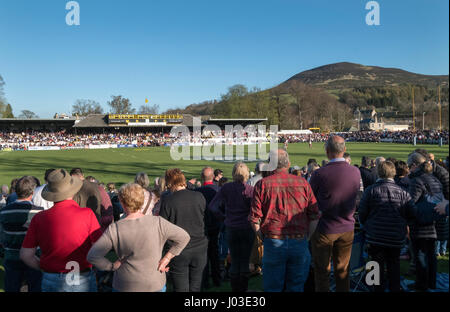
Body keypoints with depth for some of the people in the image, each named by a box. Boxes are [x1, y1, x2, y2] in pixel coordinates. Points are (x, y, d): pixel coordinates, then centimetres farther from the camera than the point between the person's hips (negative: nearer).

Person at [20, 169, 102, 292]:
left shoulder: (39, 218, -6)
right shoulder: (87, 214, -14)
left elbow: (25, 255, 0)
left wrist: (44, 268, 14)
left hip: (51, 282, 2)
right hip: (83, 282, -2)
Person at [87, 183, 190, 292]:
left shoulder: (114, 229, -17)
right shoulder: (158, 223, -15)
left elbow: (92, 256, -17)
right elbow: (184, 237, -9)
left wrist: (112, 266, -4)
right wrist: (166, 258, -3)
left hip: (126, 286, 0)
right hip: (156, 284, 0)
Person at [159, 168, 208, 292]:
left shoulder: (167, 201, -14)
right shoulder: (199, 197, -6)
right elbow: (203, 219, 6)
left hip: (179, 251, -3)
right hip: (199, 247, 3)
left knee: (181, 288, 11)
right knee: (195, 287, 17)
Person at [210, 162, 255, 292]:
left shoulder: (226, 188, -5)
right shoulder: (250, 189, -11)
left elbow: (212, 206, -4)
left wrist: (223, 217, 4)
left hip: (231, 229, 2)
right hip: (247, 229, -1)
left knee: (234, 262, 13)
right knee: (245, 262, 10)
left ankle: (234, 289, 20)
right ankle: (243, 289, 18)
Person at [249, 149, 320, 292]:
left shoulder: (262, 184, -2)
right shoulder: (303, 183, 3)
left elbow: (254, 218, -5)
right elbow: (315, 216, 3)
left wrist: (264, 239, 7)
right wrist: (306, 238, 12)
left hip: (273, 242, -1)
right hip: (299, 242, 2)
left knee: (273, 287, 13)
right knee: (297, 287, 16)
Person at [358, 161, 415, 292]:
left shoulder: (370, 190, -10)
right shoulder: (402, 192, -4)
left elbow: (361, 213, -8)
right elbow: (411, 214, 0)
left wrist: (365, 225, 12)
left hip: (376, 236, -2)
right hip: (397, 237, 2)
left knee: (378, 265, 10)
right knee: (394, 264, 18)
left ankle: (379, 288, 16)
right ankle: (395, 288, 25)